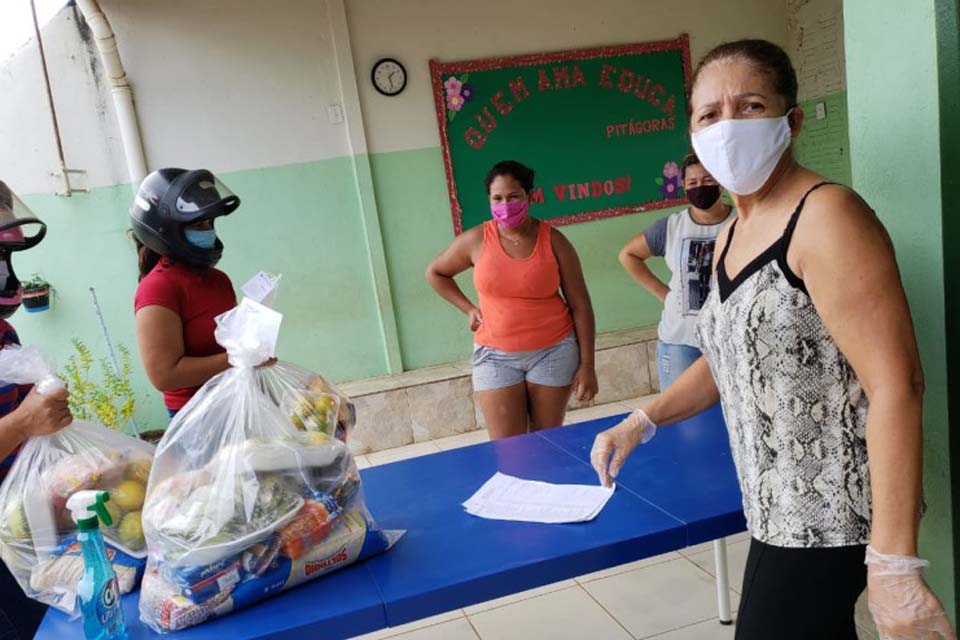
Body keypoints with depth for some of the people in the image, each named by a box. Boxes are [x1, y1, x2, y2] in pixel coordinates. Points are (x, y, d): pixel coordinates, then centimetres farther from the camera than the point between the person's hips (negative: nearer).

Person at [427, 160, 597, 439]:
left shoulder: (553, 241, -6)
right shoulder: (476, 240, -4)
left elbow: (580, 306, -3)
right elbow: (435, 273, 14)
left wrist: (586, 365, -5)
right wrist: (469, 309, 5)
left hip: (553, 352, 0)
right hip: (496, 355, 1)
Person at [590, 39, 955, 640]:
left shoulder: (826, 216, -19)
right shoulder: (731, 234, 7)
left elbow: (896, 387, -23)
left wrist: (894, 564, -24)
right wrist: (640, 424, 9)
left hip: (830, 516, -8)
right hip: (782, 508, 8)